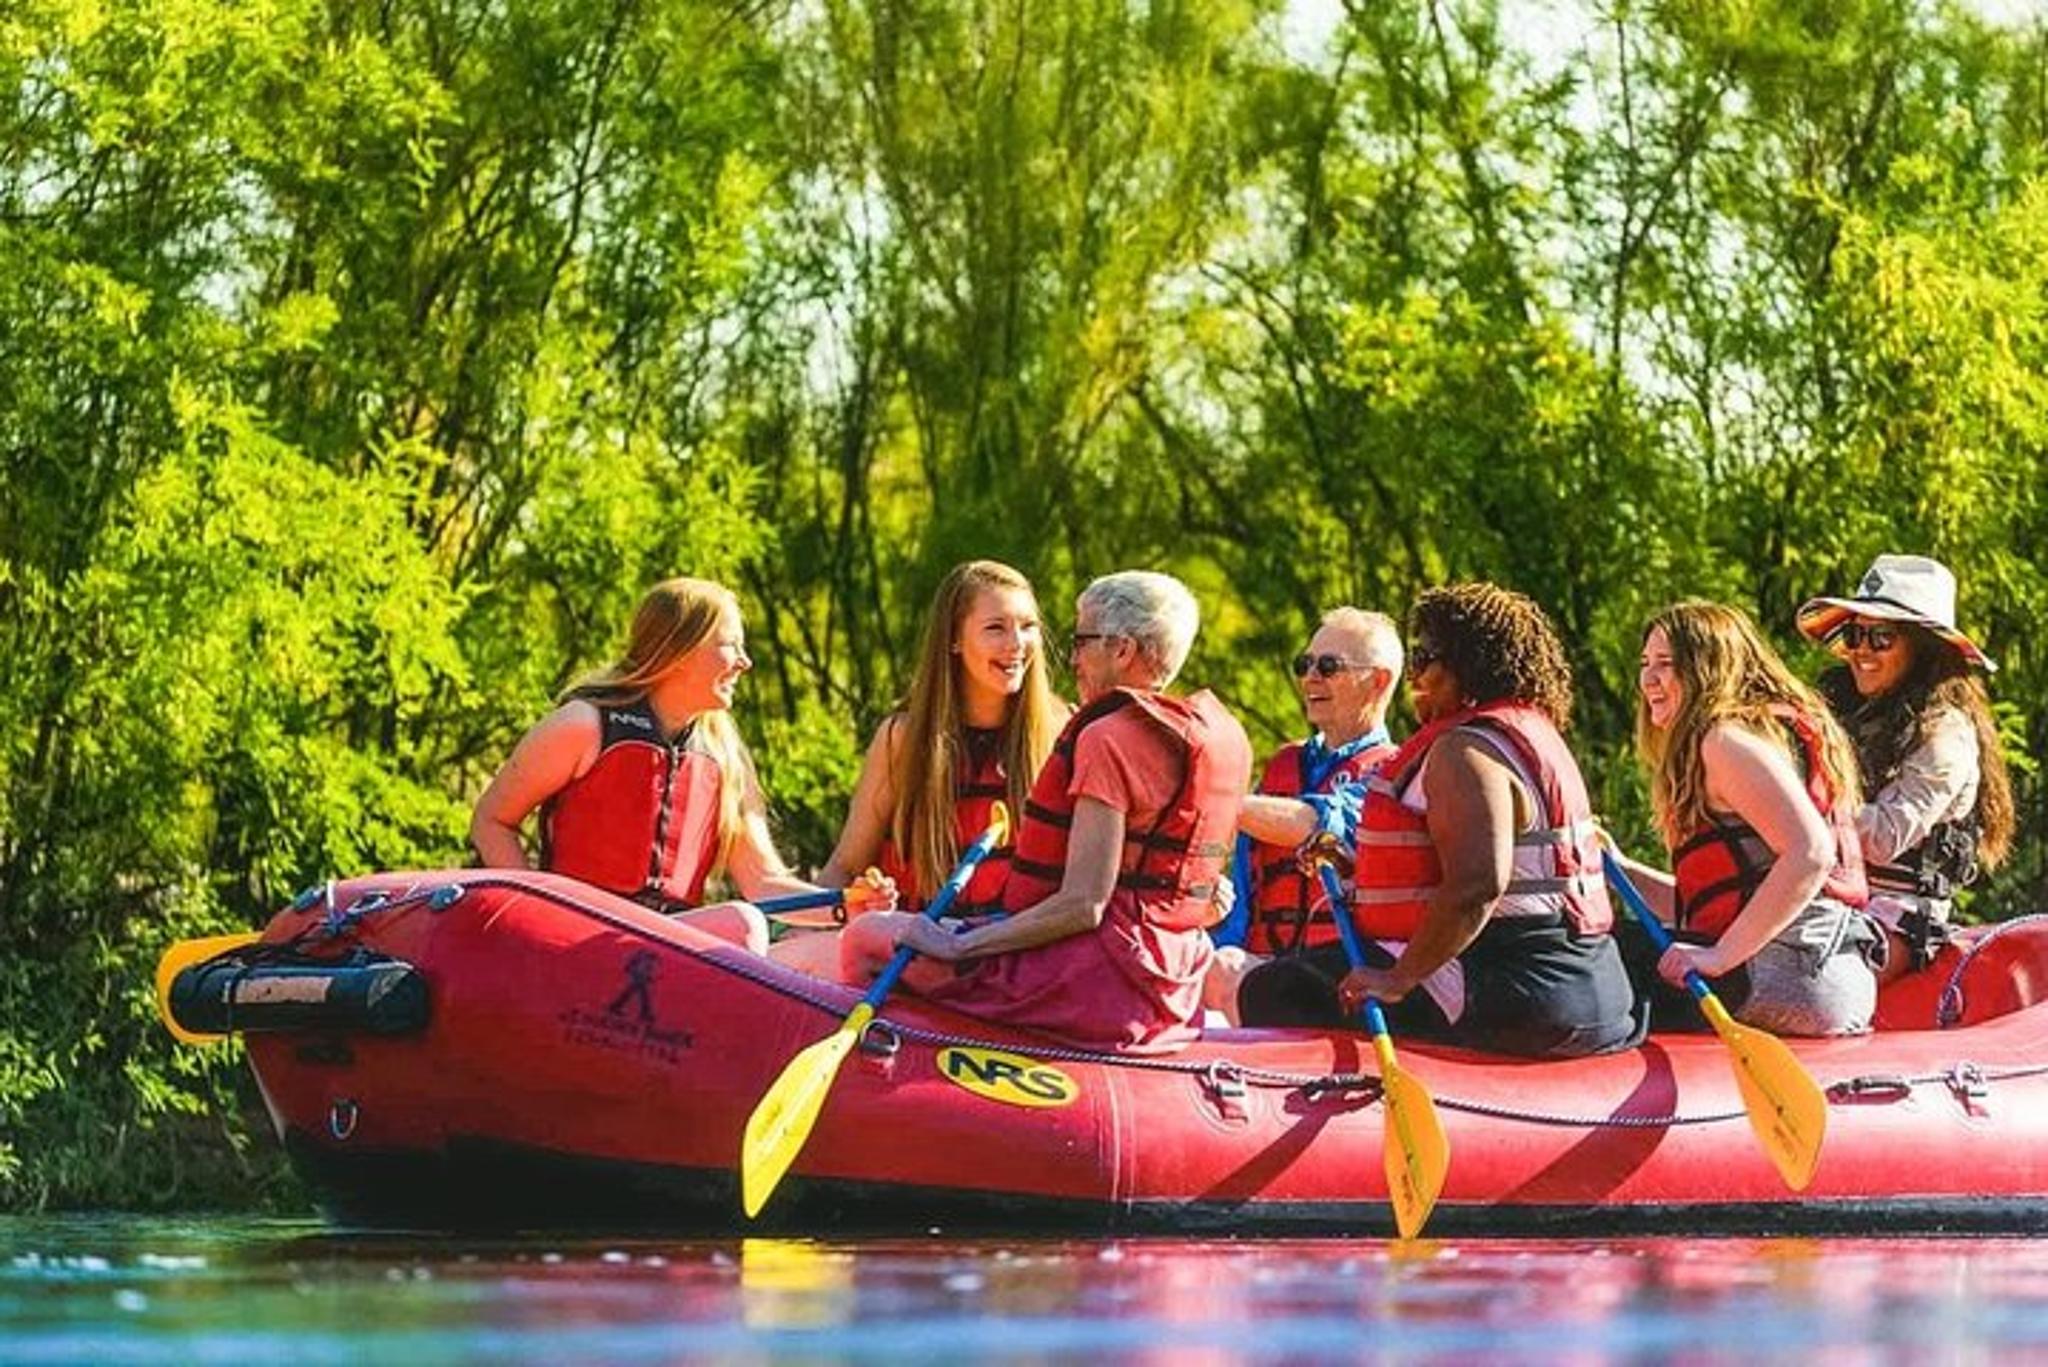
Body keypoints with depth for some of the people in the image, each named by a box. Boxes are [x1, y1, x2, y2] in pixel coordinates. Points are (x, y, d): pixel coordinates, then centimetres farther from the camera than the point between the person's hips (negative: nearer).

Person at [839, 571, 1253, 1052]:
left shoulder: (1109, 738, -14)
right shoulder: (1225, 736, 12)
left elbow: (1080, 906, -20)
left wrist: (956, 947, -16)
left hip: (1101, 981, -10)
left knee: (865, 939, -7)